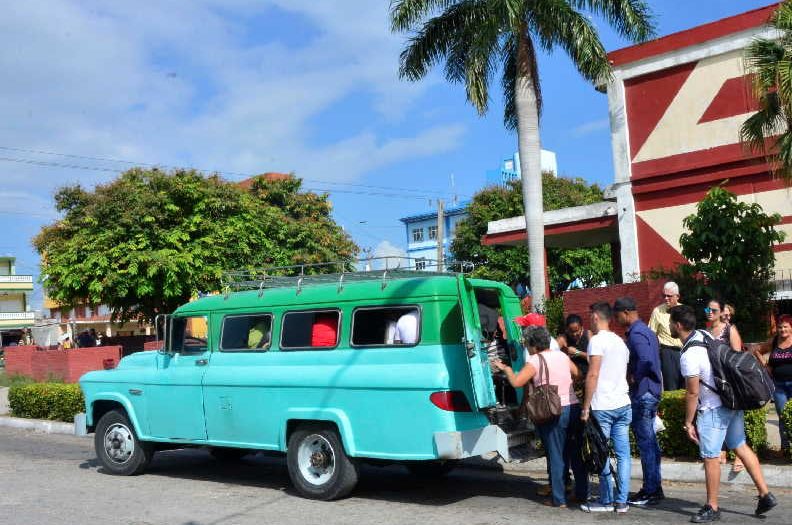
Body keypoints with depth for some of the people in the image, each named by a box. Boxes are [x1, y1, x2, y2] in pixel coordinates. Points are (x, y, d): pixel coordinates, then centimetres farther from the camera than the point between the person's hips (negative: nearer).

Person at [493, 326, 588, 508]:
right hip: (574, 407, 6)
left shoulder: (535, 361, -9)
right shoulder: (562, 356, 9)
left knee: (555, 456, 3)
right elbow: (577, 373, 24)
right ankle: (582, 493, 24)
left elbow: (516, 382, -16)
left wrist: (506, 368, 0)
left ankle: (559, 499, 8)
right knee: (576, 454, 15)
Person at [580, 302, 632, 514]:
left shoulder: (597, 340, -9)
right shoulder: (620, 341, 15)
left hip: (603, 406, -7)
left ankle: (606, 500, 6)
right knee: (623, 454, 7)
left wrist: (585, 407, -11)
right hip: (623, 403, 7)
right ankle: (621, 501, 10)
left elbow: (593, 375, -15)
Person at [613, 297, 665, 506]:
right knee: (649, 441, 15)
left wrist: (634, 378, -15)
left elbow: (646, 361, -30)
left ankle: (651, 491, 3)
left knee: (646, 442, -4)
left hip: (643, 394, -10)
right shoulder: (645, 330, 15)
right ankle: (653, 487, 23)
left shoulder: (636, 334, -16)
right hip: (651, 391, 10)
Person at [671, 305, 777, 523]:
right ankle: (765, 495, 23)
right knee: (741, 447, 18)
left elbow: (692, 393, -19)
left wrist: (688, 422, -8)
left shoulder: (689, 356, -24)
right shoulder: (704, 335, 2)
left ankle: (712, 508, 11)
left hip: (713, 409, -9)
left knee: (710, 457, 1)